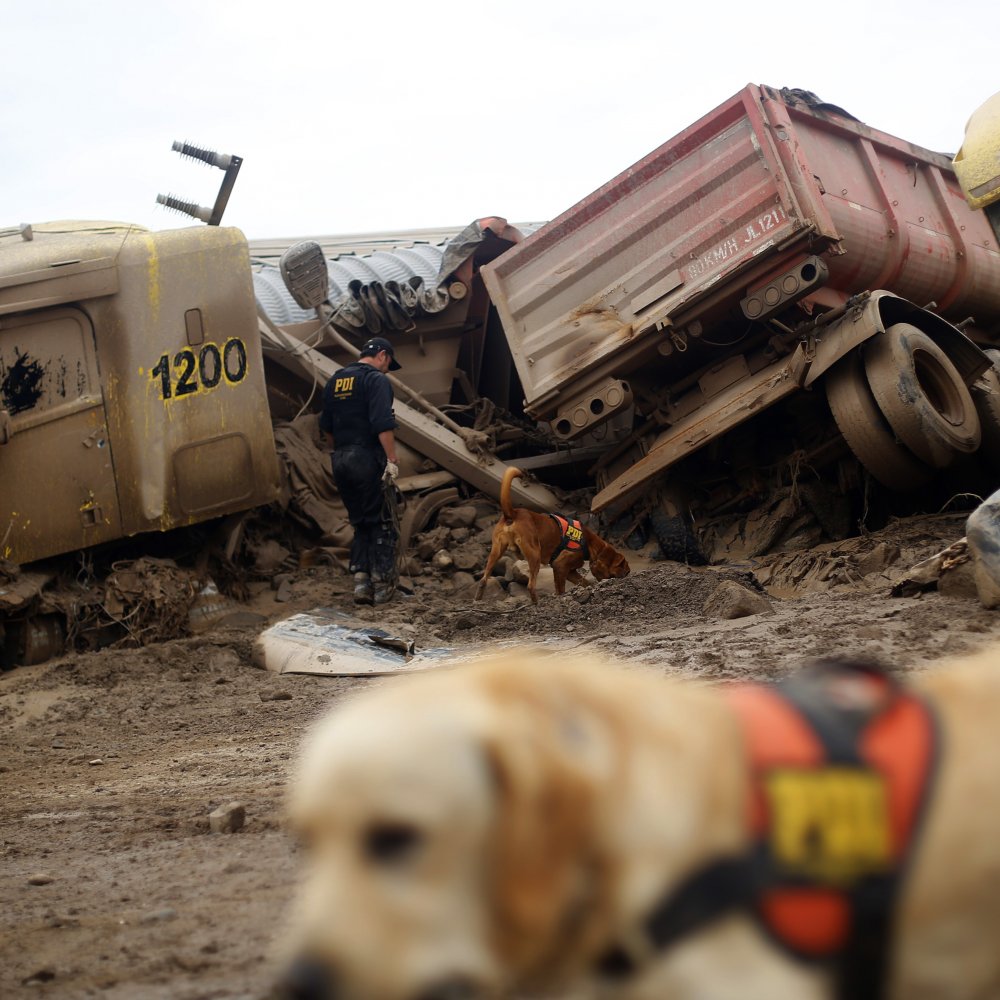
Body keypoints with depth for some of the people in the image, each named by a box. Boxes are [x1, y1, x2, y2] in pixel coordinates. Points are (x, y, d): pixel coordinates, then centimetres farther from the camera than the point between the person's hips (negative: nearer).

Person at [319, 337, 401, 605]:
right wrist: (392, 460, -20)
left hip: (341, 462, 7)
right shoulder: (377, 380, -8)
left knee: (360, 523, 14)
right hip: (368, 459, -7)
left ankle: (360, 581, 4)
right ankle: (382, 585, 2)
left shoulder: (335, 381, 16)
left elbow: (326, 427, 20)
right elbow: (383, 424, -19)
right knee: (381, 524, 2)